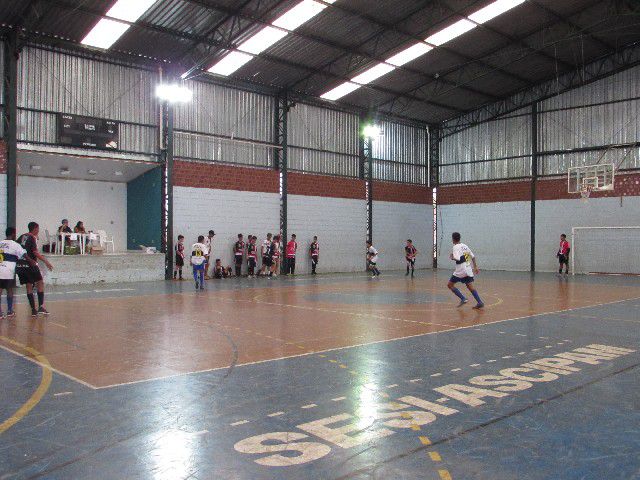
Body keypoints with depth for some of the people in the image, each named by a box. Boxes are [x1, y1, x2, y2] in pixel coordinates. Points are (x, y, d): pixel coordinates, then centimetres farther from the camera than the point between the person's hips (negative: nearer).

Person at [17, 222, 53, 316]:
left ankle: (33, 309, 9)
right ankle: (41, 307, -6)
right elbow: (35, 252, -17)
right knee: (40, 283, 4)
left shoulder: (22, 237, 14)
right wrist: (46, 261, -19)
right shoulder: (33, 238, -7)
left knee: (29, 286, 9)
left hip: (20, 265, 7)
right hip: (30, 264, -7)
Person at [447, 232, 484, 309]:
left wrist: (452, 257, -4)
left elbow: (457, 258, -23)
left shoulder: (456, 247, -10)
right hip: (468, 270, 7)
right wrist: (475, 267, 22)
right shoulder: (465, 246, 13)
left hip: (461, 271, -7)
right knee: (470, 286, 7)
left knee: (450, 285, 3)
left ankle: (463, 298, -5)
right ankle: (480, 302, -3)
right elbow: (473, 257, 16)